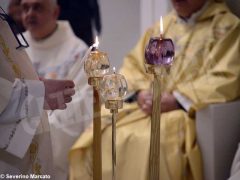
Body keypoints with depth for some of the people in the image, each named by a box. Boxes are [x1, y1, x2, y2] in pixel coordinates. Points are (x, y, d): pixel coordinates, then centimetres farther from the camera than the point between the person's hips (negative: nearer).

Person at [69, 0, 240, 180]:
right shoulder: (163, 25, 21)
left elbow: (225, 80, -9)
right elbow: (133, 65, 18)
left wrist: (176, 100, -16)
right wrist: (141, 92, -4)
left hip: (186, 112, -6)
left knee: (152, 145, -34)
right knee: (102, 138, -19)